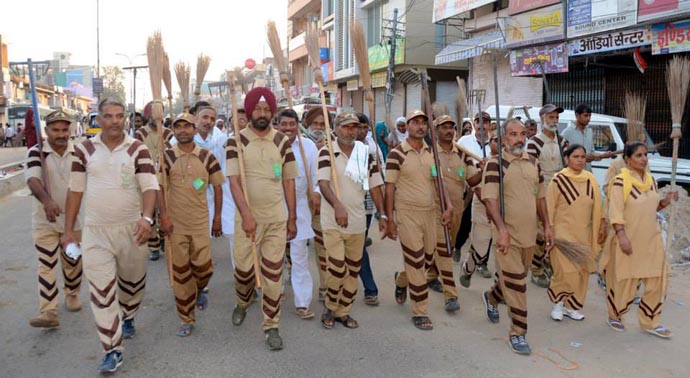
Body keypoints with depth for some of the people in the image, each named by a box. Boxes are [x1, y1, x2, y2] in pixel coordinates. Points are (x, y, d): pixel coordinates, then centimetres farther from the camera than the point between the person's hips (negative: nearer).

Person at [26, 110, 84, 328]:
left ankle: (71, 296, 36)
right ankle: (49, 312, -1)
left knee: (73, 262, 14)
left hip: (72, 218, 2)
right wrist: (47, 200, -45)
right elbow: (32, 180, -27)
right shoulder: (36, 152, -11)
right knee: (46, 265, -2)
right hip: (44, 220, -2)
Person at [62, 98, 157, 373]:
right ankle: (113, 350, 6)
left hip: (131, 228, 0)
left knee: (132, 281, 17)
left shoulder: (137, 149, -5)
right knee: (101, 290, -2)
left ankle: (127, 318, 46)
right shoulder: (84, 150, 1)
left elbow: (149, 186, -12)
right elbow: (75, 189, 6)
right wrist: (69, 230, 5)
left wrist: (146, 218, -30)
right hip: (95, 231, 1)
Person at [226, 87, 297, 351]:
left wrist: (292, 218, 5)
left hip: (277, 218, 1)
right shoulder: (236, 141, -4)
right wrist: (246, 214, -23)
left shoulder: (283, 141, 2)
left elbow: (289, 182, 6)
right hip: (247, 217, -1)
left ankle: (271, 326, 18)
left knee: (273, 274, 4)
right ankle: (242, 304, 40)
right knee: (243, 269, 8)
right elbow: (233, 181, -11)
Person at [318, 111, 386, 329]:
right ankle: (330, 308, 16)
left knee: (353, 270, 10)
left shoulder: (366, 154, 6)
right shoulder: (326, 152, -6)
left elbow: (375, 186, 8)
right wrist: (337, 205, -35)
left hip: (357, 222, 4)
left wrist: (383, 215, 3)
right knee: (338, 269, -10)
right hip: (333, 222, -4)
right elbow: (323, 183, -19)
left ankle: (343, 311, 27)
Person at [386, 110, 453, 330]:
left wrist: (449, 205, -7)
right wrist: (390, 220, -9)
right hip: (407, 213, -6)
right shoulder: (396, 154, -10)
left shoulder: (431, 152, 7)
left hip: (430, 212, 6)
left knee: (427, 258, 15)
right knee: (416, 262, -2)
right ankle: (420, 312, 12)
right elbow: (390, 188, -8)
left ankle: (401, 281, 46)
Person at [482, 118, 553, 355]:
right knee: (516, 284, -3)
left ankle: (491, 298, 48)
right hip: (508, 235, -6)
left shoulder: (534, 163, 9)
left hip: (529, 234, 6)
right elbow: (490, 199, -17)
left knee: (516, 279, 20)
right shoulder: (495, 164, -10)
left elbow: (540, 197, 17)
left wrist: (547, 225, 12)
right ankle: (517, 333, 9)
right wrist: (502, 230, -26)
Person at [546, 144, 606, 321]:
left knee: (583, 271, 9)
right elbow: (549, 208, -8)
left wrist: (602, 225, 8)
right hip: (563, 233, -5)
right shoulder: (558, 180, -10)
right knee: (567, 272, -11)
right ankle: (557, 301, 14)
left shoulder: (591, 179, 4)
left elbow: (597, 206, 12)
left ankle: (572, 306, 25)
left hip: (585, 233, 5)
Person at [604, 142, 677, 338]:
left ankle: (650, 322, 22)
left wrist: (665, 202, -2)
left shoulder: (651, 180, 7)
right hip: (629, 239, -6)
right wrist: (622, 236, -25)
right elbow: (615, 213, -18)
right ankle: (615, 316, 27)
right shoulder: (620, 182, -14)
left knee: (657, 281, 7)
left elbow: (652, 208, 17)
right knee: (625, 281, 5)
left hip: (652, 240, 6)